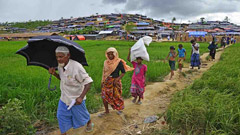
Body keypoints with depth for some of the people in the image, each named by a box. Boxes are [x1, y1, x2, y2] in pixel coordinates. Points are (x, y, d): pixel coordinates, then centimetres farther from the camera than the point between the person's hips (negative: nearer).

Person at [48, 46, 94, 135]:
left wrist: (81, 97, -35)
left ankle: (89, 123, 50)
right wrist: (54, 73, -7)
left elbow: (88, 82, -28)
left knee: (80, 115, 18)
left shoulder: (76, 67, -30)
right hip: (64, 98, 6)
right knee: (61, 116, 12)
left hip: (76, 99, -5)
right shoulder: (60, 66, -7)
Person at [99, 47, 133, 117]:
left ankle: (120, 108, 35)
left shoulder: (119, 62, -13)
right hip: (107, 82, 5)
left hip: (115, 81, -5)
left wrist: (117, 80, -20)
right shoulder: (106, 62, 2)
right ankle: (106, 111, 24)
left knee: (116, 96, 8)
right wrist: (102, 81, 11)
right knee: (104, 96, 6)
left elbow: (123, 72, -11)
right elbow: (104, 72, 11)